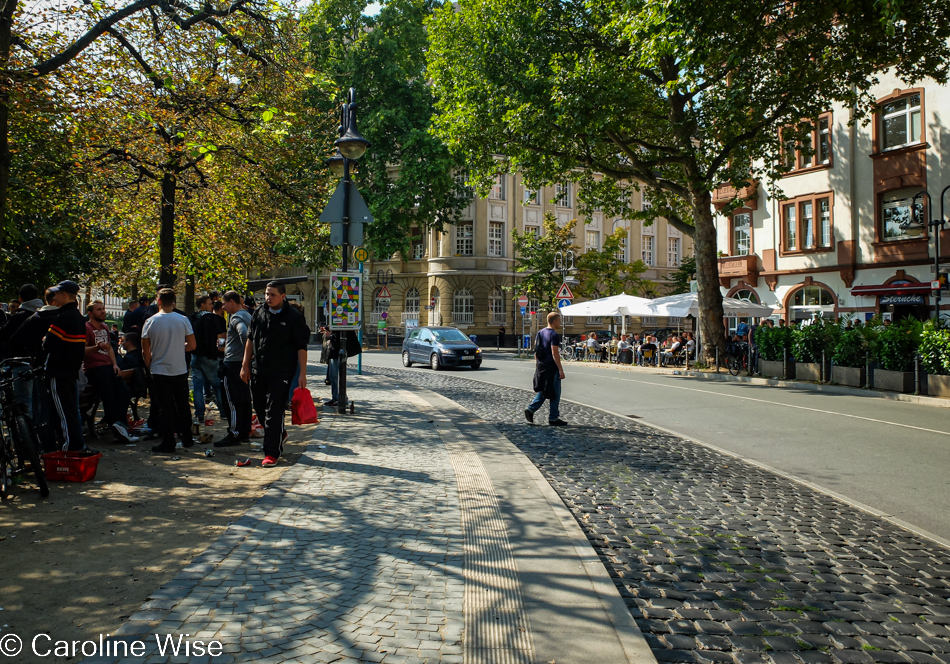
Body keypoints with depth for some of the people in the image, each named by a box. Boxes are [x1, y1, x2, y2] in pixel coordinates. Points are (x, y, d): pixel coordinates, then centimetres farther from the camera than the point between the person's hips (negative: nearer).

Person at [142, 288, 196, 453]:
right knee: (183, 405, 14)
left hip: (159, 371, -1)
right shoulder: (183, 320, -4)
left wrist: (150, 367, 14)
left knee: (165, 408, 4)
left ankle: (168, 443, 7)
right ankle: (187, 438, 21)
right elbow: (192, 345, 0)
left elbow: (145, 351, -1)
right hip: (180, 371, 1)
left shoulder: (150, 322, -6)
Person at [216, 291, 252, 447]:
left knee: (232, 400, -4)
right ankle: (245, 432, 19)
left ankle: (234, 434, 0)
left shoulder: (236, 317, -13)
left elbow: (244, 333, -31)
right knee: (244, 398, 12)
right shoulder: (247, 315, 16)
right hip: (243, 363, 10)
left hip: (233, 362, -10)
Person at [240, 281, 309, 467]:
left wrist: (302, 374, -11)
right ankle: (279, 435, 39)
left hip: (281, 373, -6)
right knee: (259, 407, 15)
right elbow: (250, 340, 15)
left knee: (274, 412, -6)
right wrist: (245, 365, 11)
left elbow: (301, 347, -7)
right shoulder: (259, 313, 7)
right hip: (258, 371, 6)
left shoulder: (293, 317, -8)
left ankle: (272, 453, 1)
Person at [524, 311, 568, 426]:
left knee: (542, 391, 18)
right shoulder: (554, 335, -15)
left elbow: (536, 351, 14)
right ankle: (553, 419, 8)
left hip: (541, 366, 8)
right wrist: (561, 370, -17)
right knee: (555, 393, 2)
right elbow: (555, 353, -20)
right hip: (551, 367, -8)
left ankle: (530, 409, 4)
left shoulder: (540, 333, 11)